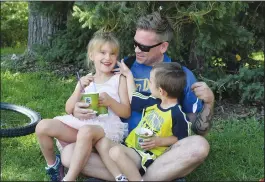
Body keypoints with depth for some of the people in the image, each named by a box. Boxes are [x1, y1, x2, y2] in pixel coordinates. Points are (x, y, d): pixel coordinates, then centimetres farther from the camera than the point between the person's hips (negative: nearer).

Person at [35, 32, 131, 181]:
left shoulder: (119, 79, 7)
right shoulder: (86, 80, 16)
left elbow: (126, 113, 2)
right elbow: (69, 110, 7)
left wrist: (110, 102, -16)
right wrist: (80, 88, -7)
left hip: (107, 127, -4)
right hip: (82, 122, 5)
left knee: (86, 131, -39)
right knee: (43, 126, -13)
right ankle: (53, 164, 12)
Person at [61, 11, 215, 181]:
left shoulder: (182, 75, 3)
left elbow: (199, 130, 6)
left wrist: (209, 102, -12)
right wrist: (79, 111, -9)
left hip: (162, 152, -1)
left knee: (199, 146, -31)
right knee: (69, 154, -20)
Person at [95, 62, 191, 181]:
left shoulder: (177, 114, -14)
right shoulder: (152, 102, 9)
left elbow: (181, 140, -7)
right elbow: (133, 98, 25)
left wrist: (160, 142, -18)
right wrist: (128, 75, 29)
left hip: (147, 155, -9)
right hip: (131, 147, 9)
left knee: (116, 151, -33)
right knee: (102, 142, -8)